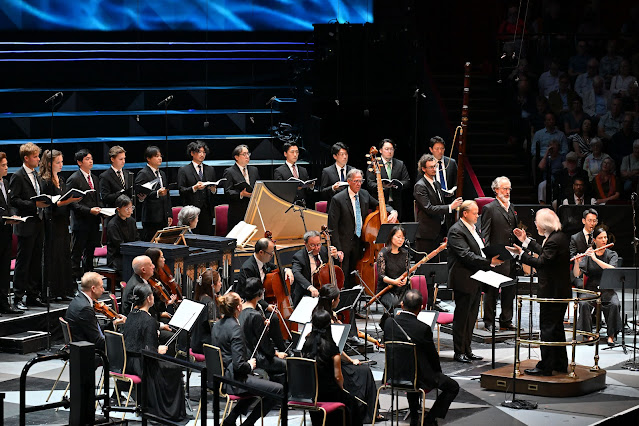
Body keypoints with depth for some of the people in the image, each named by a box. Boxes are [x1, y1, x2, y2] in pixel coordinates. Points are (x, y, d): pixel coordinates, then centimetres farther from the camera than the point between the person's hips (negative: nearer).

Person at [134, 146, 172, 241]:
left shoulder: (162, 174, 19)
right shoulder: (142, 174, -6)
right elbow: (141, 196, -16)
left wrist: (169, 215, 15)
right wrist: (157, 193, -26)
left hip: (163, 219, 7)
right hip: (151, 218, -7)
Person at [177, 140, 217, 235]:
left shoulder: (210, 170, 18)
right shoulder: (183, 170, 5)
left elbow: (215, 191, 18)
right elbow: (181, 191, -3)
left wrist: (213, 189, -5)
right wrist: (194, 188, -18)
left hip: (207, 210, 4)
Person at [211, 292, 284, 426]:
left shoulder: (217, 325, 7)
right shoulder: (235, 328, -20)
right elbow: (239, 364, -26)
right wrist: (250, 366, -5)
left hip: (220, 377, 10)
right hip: (234, 380, -10)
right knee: (279, 390, -10)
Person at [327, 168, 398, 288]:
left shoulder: (365, 195, 7)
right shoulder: (338, 200, -11)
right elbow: (332, 226, -11)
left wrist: (393, 212, -5)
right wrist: (338, 249, -17)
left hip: (359, 243, 5)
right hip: (344, 244, -5)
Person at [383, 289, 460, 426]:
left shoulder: (389, 324, -8)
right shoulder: (423, 329, -22)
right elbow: (433, 356, -9)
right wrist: (438, 371, 12)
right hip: (421, 378, -6)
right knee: (453, 387, 14)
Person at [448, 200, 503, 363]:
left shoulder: (473, 228, 15)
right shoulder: (456, 231, -16)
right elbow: (466, 255, -25)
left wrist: (492, 259, 5)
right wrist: (489, 262, -28)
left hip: (475, 280, 9)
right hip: (463, 281, -9)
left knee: (471, 317, 13)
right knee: (461, 317, -2)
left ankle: (467, 350, 21)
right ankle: (459, 352, 5)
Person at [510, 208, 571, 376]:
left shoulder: (554, 241, -22)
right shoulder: (559, 237, 9)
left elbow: (541, 262, -22)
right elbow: (544, 252, 20)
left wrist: (522, 254, -15)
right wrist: (526, 241, 26)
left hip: (552, 292, -10)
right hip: (560, 291, 10)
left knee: (547, 328, -3)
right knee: (557, 327, 18)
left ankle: (545, 367, 1)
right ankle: (560, 364, 26)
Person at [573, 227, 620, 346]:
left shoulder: (612, 254, 5)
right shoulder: (588, 255, 5)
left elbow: (611, 269, -17)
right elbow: (576, 275, -3)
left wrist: (595, 259, -25)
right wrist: (577, 263, -23)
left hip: (607, 290, 0)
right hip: (591, 288, 0)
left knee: (614, 304, -31)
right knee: (584, 304, -31)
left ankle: (611, 335, -19)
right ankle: (588, 334, -18)